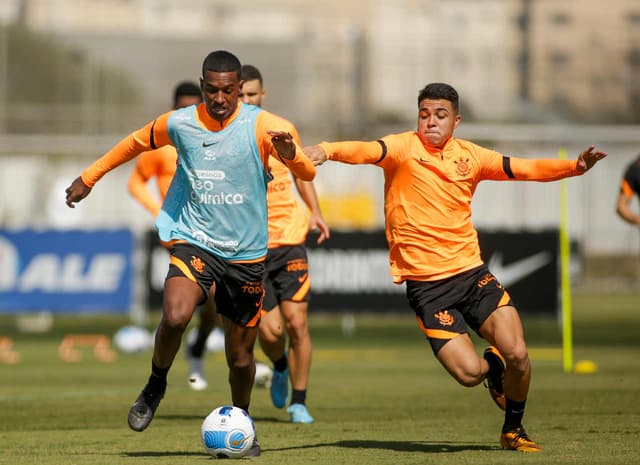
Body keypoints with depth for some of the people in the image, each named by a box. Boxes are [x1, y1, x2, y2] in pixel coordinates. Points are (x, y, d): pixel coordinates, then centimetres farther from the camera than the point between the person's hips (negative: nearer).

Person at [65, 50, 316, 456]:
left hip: (246, 254, 0)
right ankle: (156, 384, 0)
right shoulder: (178, 124, -2)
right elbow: (135, 143, 17)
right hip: (194, 243, 0)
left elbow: (308, 173, -17)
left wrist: (290, 154, -39)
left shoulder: (262, 125, -9)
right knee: (175, 316, -28)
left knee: (240, 354, 6)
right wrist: (89, 178, 22)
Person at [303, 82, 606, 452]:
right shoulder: (404, 148, -6)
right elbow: (368, 151, -25)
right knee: (469, 373, -15)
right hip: (426, 285, -3)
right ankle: (492, 366, 25)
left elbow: (524, 169, 12)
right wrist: (328, 151, -46)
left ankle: (514, 429, 16)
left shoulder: (470, 155, 7)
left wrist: (575, 166, -2)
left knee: (517, 354, -13)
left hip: (472, 272, 4)